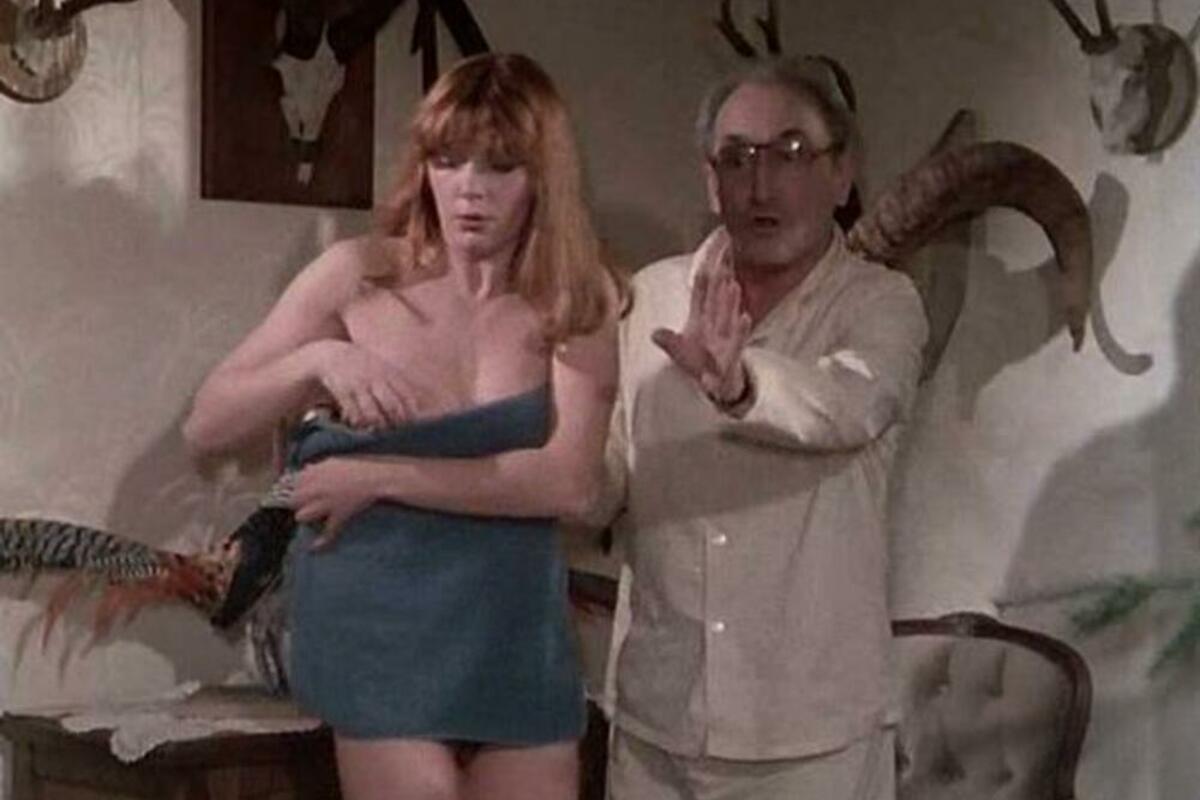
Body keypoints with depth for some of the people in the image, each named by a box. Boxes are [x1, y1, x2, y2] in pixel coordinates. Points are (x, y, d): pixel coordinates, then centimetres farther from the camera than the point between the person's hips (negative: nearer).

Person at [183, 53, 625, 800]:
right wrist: (316, 360, -20)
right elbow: (207, 425, -2)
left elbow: (570, 481, -15)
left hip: (518, 633, 2)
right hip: (379, 624, -2)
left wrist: (377, 476, -18)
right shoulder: (360, 276, -4)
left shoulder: (576, 300, -3)